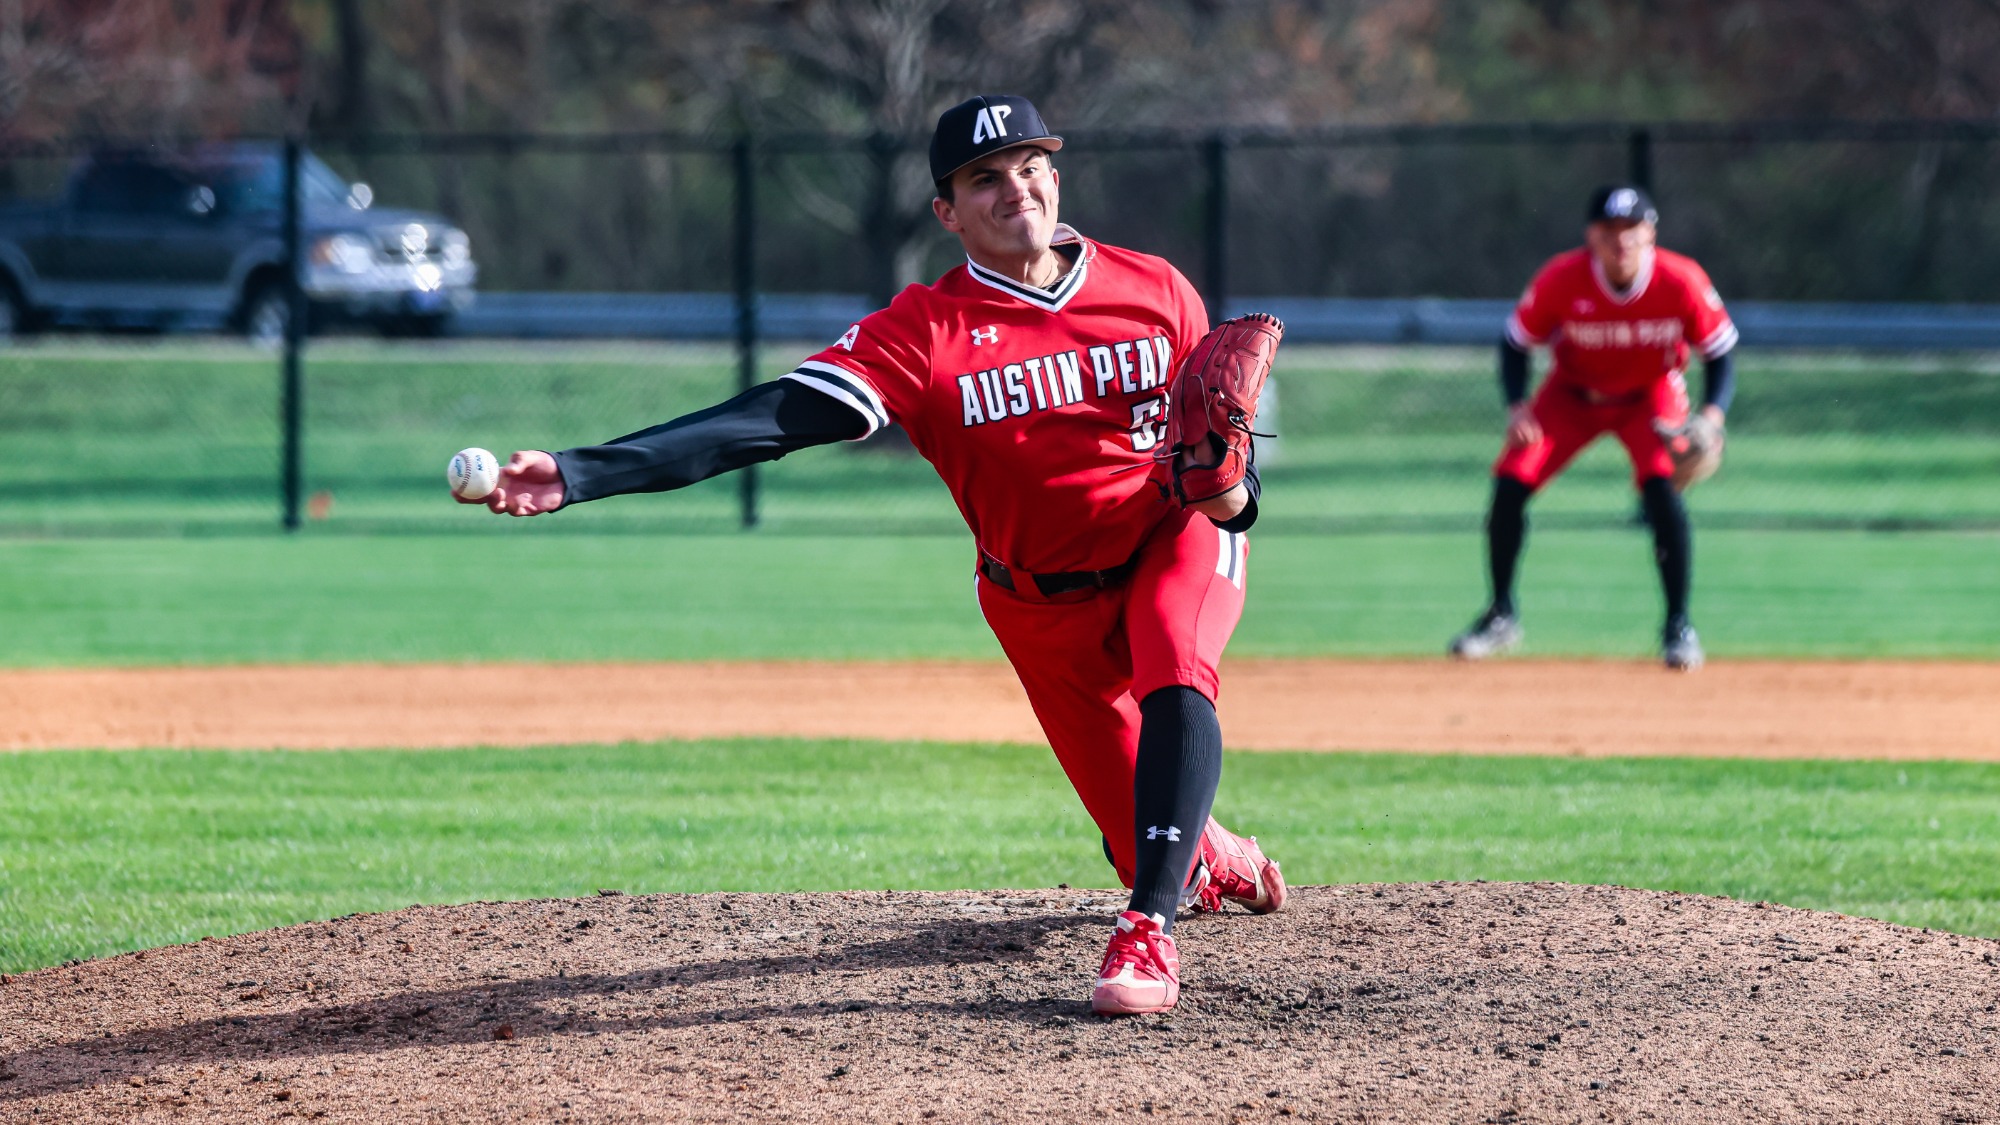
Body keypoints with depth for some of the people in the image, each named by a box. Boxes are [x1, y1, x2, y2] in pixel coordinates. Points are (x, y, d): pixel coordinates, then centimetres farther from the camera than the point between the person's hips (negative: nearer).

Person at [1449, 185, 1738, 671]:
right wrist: (1517, 407, -28)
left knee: (1661, 486, -26)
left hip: (1651, 397, -1)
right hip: (1573, 394, 1)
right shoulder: (1562, 280, -26)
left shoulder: (1682, 282, -26)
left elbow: (1720, 352, -13)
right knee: (1511, 481, -13)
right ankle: (1501, 616, 7)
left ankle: (1678, 625, -10)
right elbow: (1517, 343, -12)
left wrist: (1712, 414, -30)